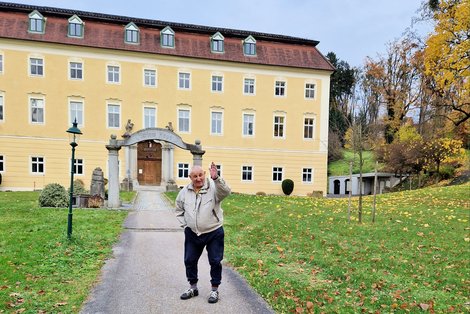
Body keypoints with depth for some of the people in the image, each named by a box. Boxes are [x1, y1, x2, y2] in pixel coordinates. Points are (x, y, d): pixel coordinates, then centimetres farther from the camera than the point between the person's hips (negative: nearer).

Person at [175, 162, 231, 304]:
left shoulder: (213, 187, -13)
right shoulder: (184, 192, 1)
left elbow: (226, 192, -35)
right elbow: (179, 210, 15)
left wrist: (216, 178, -49)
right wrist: (185, 224, 5)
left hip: (214, 233, -4)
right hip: (192, 234, 4)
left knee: (215, 261, 5)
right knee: (189, 260, 14)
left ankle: (215, 289, 23)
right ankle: (193, 287, 34)